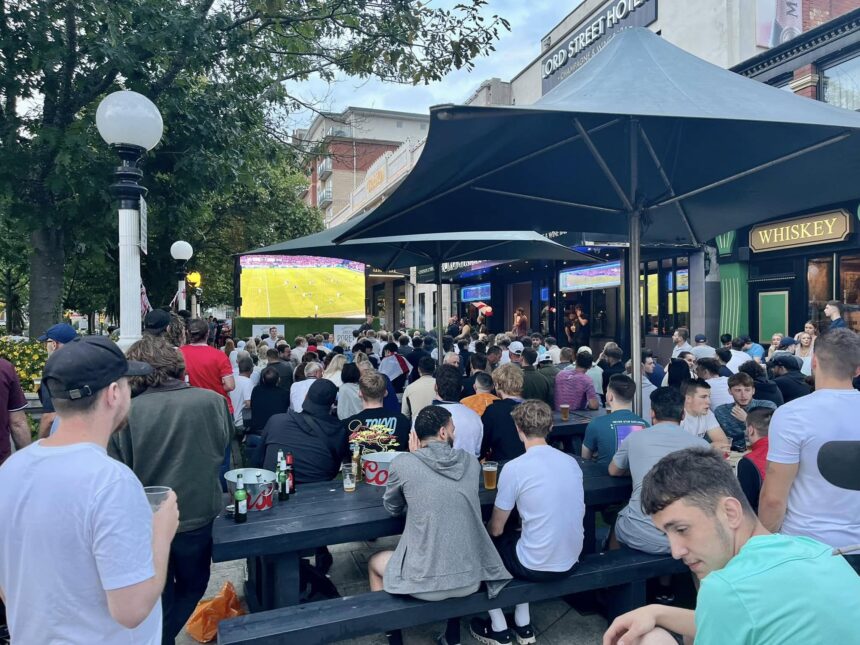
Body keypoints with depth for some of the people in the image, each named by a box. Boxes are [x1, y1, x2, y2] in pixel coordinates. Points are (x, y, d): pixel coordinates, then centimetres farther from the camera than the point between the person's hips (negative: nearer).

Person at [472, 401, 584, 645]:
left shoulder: (514, 468, -18)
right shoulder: (571, 461, 0)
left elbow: (496, 529, -8)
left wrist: (487, 527, 15)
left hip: (537, 566, -6)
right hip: (570, 561, 6)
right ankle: (523, 625, 30)